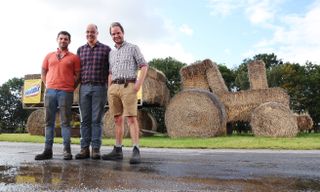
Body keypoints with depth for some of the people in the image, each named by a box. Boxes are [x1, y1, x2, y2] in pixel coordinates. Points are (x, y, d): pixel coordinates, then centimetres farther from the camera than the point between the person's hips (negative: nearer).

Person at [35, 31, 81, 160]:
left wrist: (71, 88, -2)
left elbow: (78, 75, 5)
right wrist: (48, 86, 7)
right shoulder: (49, 56, 17)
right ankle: (48, 150, 8)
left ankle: (67, 150, -2)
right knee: (49, 121, 4)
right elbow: (43, 73, 18)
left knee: (65, 122, -4)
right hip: (50, 91, 4)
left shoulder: (74, 57, 7)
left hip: (66, 92, -3)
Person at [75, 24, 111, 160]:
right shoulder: (80, 50, 15)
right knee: (85, 120, 3)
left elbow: (110, 70, 4)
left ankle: (96, 149, 1)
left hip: (99, 88, -3)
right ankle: (84, 149, 7)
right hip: (84, 88, 3)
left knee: (97, 120, -2)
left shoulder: (106, 49, 5)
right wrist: (77, 86, 8)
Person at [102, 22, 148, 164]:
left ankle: (136, 152, -16)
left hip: (128, 86, -6)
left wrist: (139, 83, -14)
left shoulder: (133, 48, 6)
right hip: (114, 87, 6)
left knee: (131, 118, -14)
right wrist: (109, 90, 14)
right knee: (117, 119, 5)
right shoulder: (111, 53, 22)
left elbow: (144, 66, -1)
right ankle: (117, 151, 8)